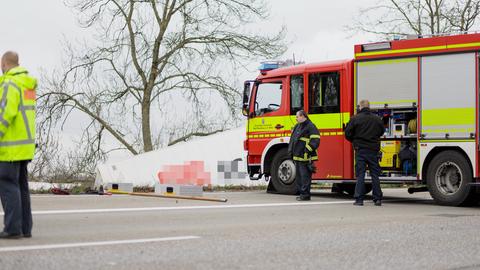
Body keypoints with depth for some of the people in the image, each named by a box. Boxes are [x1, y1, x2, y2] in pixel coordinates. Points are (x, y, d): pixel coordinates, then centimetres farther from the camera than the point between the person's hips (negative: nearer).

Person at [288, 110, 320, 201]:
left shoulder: (310, 127, -10)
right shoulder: (298, 126, 18)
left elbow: (315, 140, -17)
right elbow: (293, 139, 25)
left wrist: (308, 149, -21)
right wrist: (291, 151, 18)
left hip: (305, 157, -9)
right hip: (297, 156, 10)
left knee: (305, 175, -8)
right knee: (299, 176, 12)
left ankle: (305, 194, -6)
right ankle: (301, 192, 19)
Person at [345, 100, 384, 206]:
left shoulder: (355, 118, -6)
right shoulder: (377, 119, 4)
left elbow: (348, 134, -3)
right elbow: (381, 132, 19)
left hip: (360, 149, -2)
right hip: (373, 149, 2)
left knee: (360, 174, 0)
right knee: (375, 174, 6)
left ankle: (359, 199, -3)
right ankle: (377, 199, 6)